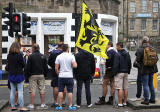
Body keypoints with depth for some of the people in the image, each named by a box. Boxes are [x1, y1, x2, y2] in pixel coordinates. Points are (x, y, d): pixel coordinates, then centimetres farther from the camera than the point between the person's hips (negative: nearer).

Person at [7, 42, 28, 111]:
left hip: (11, 75, 6)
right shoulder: (19, 55, -13)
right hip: (19, 75, -5)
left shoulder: (9, 56, 3)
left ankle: (12, 106, 16)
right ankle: (21, 107, -1)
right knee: (20, 91, -2)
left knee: (12, 91, 11)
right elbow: (23, 65, -7)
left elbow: (8, 65, 10)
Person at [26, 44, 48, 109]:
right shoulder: (42, 56, 5)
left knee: (32, 90, 0)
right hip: (41, 75, 3)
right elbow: (46, 67, 7)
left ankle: (31, 105, 2)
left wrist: (28, 75, 4)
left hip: (33, 75, -3)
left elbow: (28, 67, -6)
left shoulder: (31, 56, -5)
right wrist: (45, 74, 16)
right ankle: (43, 104, 11)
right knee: (42, 90, 7)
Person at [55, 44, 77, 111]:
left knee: (60, 91, 7)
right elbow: (75, 66, -14)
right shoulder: (71, 56, -5)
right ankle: (70, 106, 6)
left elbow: (56, 68, -2)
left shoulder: (59, 56, 0)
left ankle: (60, 106, 8)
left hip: (61, 76, 2)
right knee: (70, 91, 4)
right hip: (69, 76, -2)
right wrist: (75, 63, 7)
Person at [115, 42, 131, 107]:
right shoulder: (127, 54, 11)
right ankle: (125, 102, 15)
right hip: (126, 72, 8)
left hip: (119, 72, -8)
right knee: (125, 88, 10)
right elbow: (129, 64, 16)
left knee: (120, 89, -6)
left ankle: (120, 103, -5)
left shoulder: (118, 54, -13)